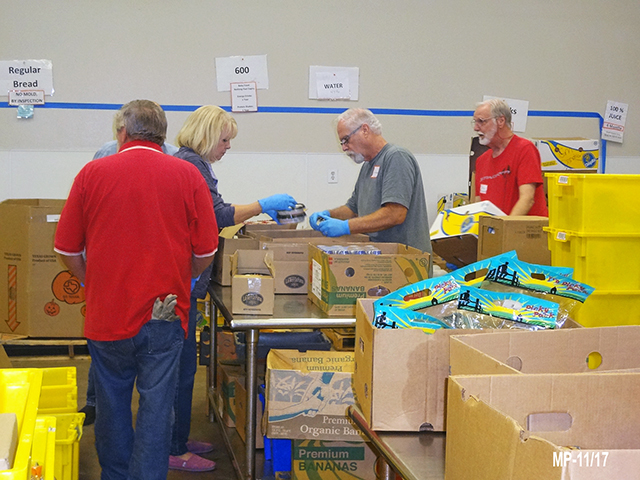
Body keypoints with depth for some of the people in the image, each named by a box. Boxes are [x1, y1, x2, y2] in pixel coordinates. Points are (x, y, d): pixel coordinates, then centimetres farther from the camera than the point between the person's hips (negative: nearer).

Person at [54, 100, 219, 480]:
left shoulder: (93, 173, -2)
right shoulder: (187, 175, -2)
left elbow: (67, 249, 2)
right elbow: (206, 251, -1)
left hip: (107, 311, 1)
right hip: (165, 316, -1)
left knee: (112, 403, 17)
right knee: (157, 405, 5)